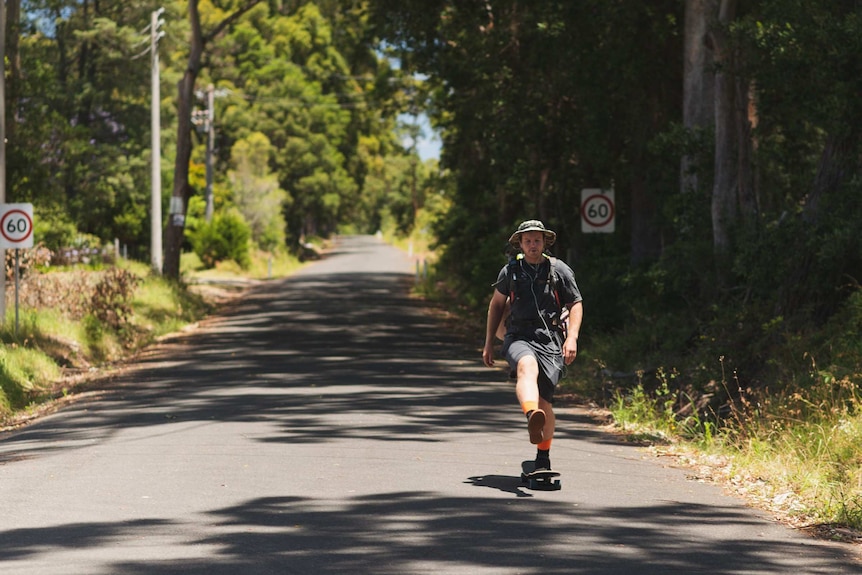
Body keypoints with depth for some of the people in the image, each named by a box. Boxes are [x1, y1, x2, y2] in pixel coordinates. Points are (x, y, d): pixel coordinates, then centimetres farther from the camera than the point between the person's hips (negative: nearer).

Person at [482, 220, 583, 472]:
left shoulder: (560, 270, 7)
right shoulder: (510, 271, 11)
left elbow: (576, 304, 12)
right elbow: (496, 305, 22)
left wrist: (571, 338, -2)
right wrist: (488, 343, 21)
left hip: (549, 339, 0)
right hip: (519, 337, 0)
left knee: (544, 402, -4)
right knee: (527, 366, -36)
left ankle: (543, 456, 18)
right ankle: (532, 418, -64)